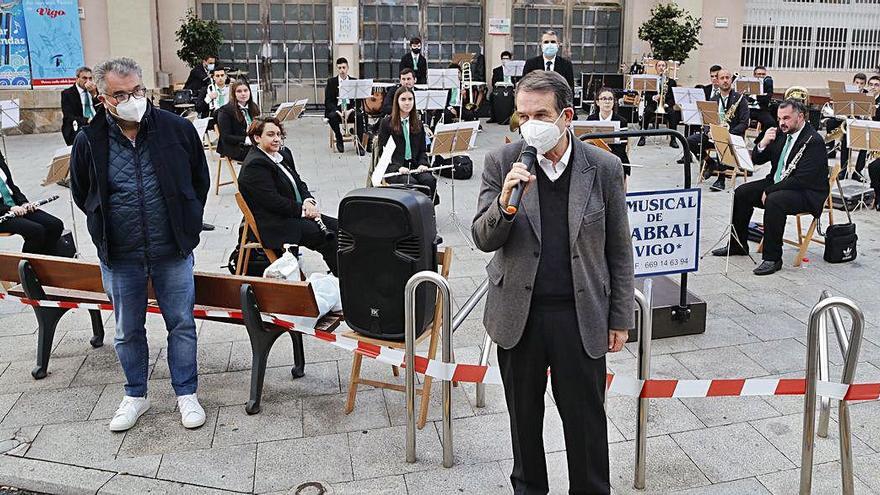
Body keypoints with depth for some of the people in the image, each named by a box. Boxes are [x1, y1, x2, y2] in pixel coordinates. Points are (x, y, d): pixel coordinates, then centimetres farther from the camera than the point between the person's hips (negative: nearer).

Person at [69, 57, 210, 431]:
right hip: (120, 259, 1)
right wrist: (106, 230, 9)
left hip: (173, 253, 0)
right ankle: (135, 396, 33)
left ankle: (186, 394, 26)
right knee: (128, 331, 14)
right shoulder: (89, 142, -6)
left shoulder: (178, 129, -7)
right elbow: (81, 194, 11)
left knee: (182, 324, 9)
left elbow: (201, 180, 8)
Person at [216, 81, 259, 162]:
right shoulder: (225, 111, -2)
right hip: (234, 148, -6)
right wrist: (246, 140, -21)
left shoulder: (254, 108, 16)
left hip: (253, 145, 6)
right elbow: (226, 137, -8)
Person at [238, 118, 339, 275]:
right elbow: (273, 201, -21)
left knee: (337, 226, -5)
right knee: (328, 238, -22)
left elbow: (299, 184, 16)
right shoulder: (254, 165, -16)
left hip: (297, 214, 9)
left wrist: (308, 201, -4)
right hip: (273, 226, -9)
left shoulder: (283, 154, 13)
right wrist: (303, 209, -16)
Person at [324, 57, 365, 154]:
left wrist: (350, 110, -19)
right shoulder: (331, 82, 5)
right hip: (336, 109, 0)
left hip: (351, 109, 0)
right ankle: (339, 141, -11)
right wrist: (338, 112, -20)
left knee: (360, 116, -32)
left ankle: (359, 144, -23)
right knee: (332, 116, -34)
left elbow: (359, 101, 2)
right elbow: (328, 101, -1)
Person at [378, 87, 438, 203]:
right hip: (394, 167, -3)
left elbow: (423, 150, 17)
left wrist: (422, 164, -5)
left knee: (430, 180, -27)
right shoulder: (387, 123, 4)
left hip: (415, 166, 4)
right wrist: (399, 167, -17)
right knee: (411, 183, -33)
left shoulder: (418, 123, 18)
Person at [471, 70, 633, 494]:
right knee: (523, 416, 18)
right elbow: (483, 240, -4)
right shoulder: (501, 163, -4)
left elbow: (619, 251, 2)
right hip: (518, 314, 1)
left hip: (581, 316, -1)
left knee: (586, 420, 10)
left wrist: (620, 319, 3)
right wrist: (506, 201, -24)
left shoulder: (604, 167, -4)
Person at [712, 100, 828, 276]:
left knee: (773, 201, -35)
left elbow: (801, 180, -25)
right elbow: (756, 160, 8)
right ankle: (738, 244, 11)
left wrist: (769, 191, -21)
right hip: (777, 184, 9)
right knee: (741, 192, -1)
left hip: (808, 193, -9)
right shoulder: (782, 134, 6)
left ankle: (772, 258, -25)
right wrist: (763, 143, -12)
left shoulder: (814, 141, -19)